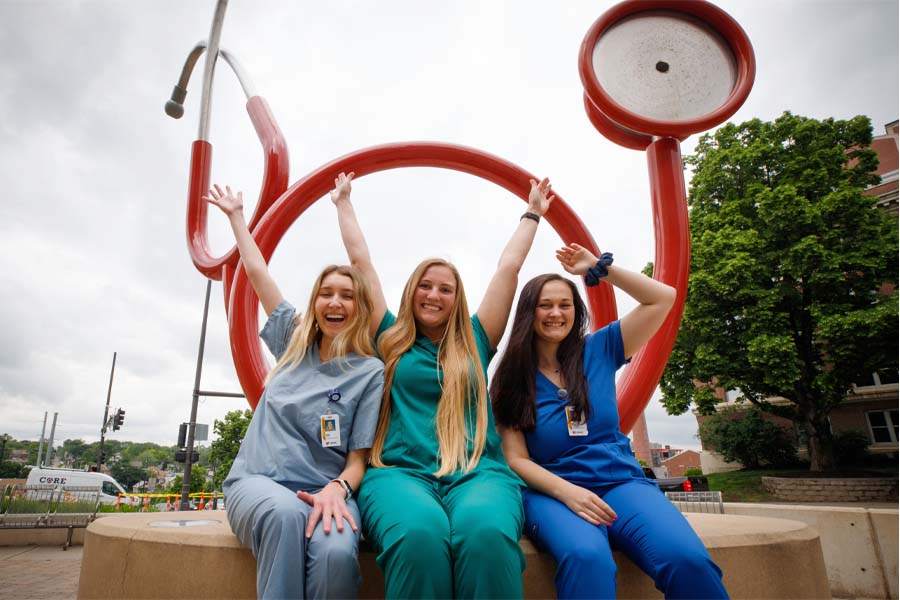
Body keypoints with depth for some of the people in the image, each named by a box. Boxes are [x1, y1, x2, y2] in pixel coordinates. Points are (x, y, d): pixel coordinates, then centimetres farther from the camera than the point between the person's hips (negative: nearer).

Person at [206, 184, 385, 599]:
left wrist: (337, 489, -23)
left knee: (335, 553, -37)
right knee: (287, 515, -36)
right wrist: (236, 215, 30)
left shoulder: (369, 371, 1)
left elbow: (358, 457, -1)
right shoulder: (294, 343, 12)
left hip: (324, 490, -1)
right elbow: (256, 271, 21)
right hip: (257, 481, 2)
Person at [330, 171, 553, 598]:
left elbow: (509, 266, 24)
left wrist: (532, 213, 34)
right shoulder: (390, 341, 17)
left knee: (487, 534, -35)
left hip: (478, 473, 1)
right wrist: (344, 202, 34)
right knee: (419, 536, -36)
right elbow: (360, 260, 24)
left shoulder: (475, 343, 18)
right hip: (399, 471, 0)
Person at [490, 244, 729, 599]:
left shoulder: (597, 350, 10)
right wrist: (568, 492, -19)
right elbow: (516, 459, -2)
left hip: (621, 481, 3)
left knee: (688, 559, -29)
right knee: (586, 558, -39)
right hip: (553, 492, -2)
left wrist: (599, 268, 8)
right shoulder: (511, 381, 4)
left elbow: (662, 298, 9)